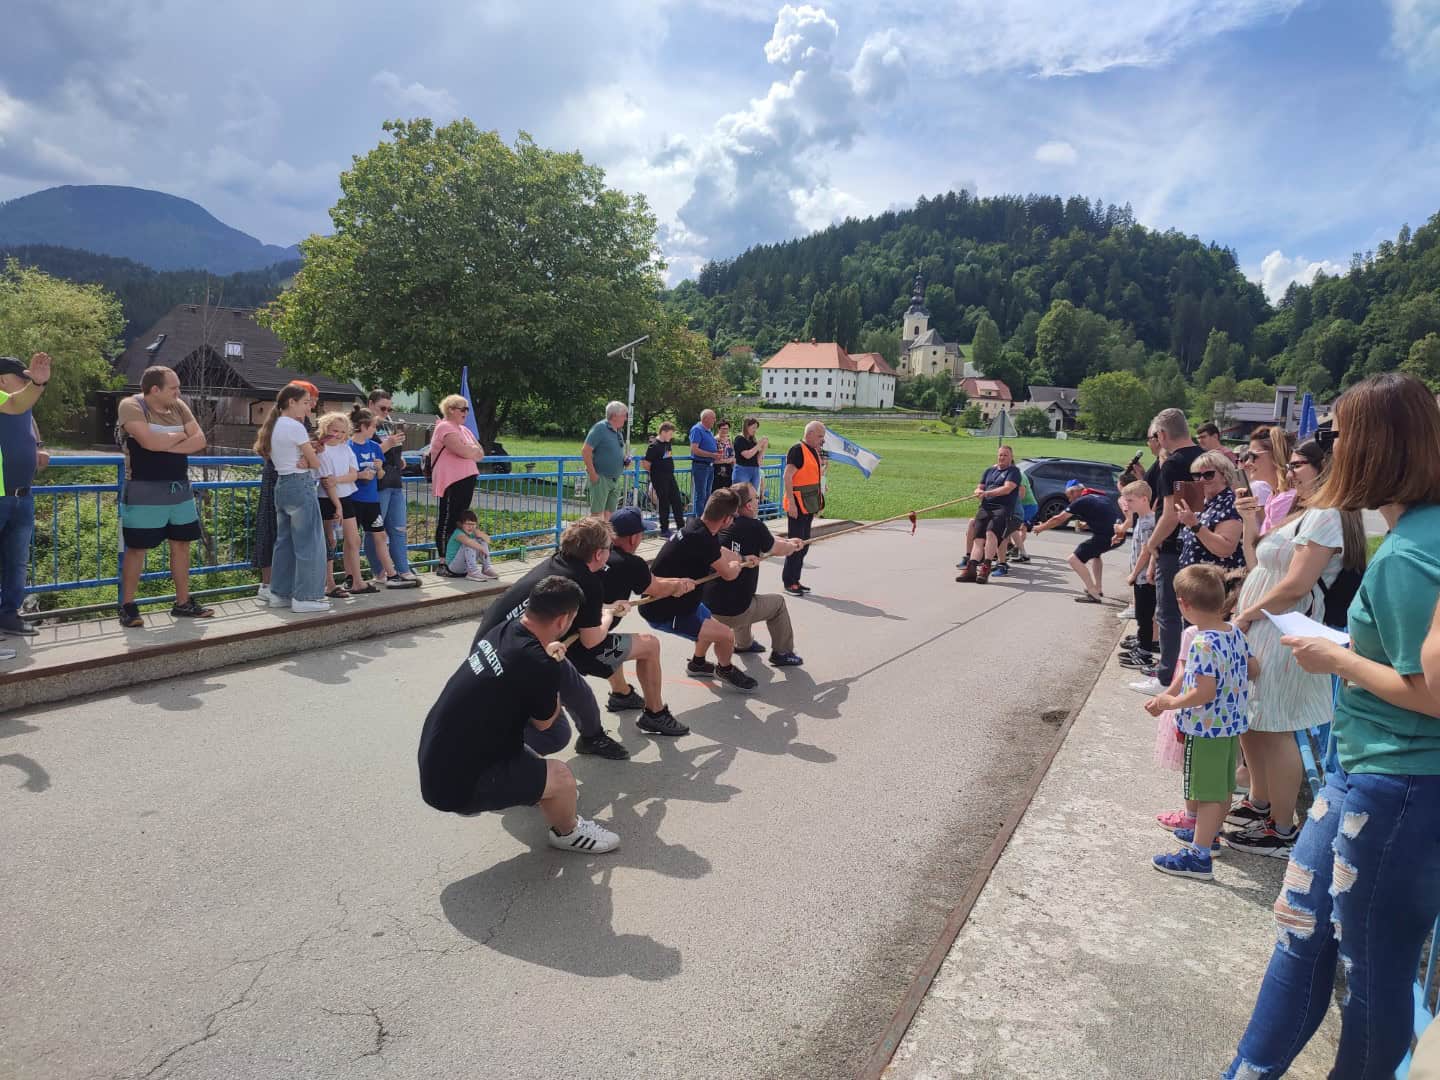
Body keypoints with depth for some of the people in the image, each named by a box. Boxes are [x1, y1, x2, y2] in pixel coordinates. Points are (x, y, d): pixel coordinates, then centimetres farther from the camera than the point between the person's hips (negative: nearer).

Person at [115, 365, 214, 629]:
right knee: (137, 548, 0)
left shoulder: (179, 407, 7)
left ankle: (183, 603, 18)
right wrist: (179, 436, -7)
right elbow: (150, 442, -25)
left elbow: (199, 440, 0)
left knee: (181, 544, 9)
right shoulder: (131, 406, -11)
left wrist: (167, 446, -15)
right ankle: (128, 606, 11)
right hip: (145, 491, -6)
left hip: (180, 489, 6)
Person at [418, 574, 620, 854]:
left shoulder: (503, 630, -3)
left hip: (436, 760, 9)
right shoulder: (541, 666, -25)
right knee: (561, 777, -13)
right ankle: (568, 832, 17)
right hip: (455, 785, -9)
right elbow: (544, 722, -3)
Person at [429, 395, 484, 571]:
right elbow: (464, 451, -21)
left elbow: (480, 453, 16)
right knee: (446, 522, -5)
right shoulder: (445, 427, -9)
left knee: (460, 521, 11)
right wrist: (474, 450, 0)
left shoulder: (464, 430, 20)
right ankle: (443, 563, -2)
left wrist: (469, 451, -4)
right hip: (450, 483, -9)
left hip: (466, 480, 9)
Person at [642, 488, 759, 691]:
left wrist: (744, 559, 36)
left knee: (710, 623, 30)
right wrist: (737, 565, 7)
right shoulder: (701, 539, -31)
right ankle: (726, 670, 19)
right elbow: (729, 574, -16)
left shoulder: (698, 528, -1)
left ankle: (698, 664, 53)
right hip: (663, 613, -10)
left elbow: (721, 552, 22)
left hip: (673, 600, 10)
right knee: (726, 635, -12)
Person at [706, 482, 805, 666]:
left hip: (707, 607, 6)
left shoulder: (722, 526, 5)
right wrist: (792, 546, 26)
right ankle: (782, 653, 28)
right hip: (734, 613, -6)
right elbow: (778, 550, 5)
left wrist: (788, 542, 31)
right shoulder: (754, 527, -14)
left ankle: (743, 644, 47)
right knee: (777, 602, 19)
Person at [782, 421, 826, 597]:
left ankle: (795, 580, 22)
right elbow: (787, 477, -19)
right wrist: (791, 503, -23)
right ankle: (789, 582, 2)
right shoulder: (797, 450, -14)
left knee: (803, 544, 13)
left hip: (808, 506, 9)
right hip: (797, 506, -9)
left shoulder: (814, 451, 14)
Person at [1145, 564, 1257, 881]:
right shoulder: (1235, 633, 0)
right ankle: (1208, 833, 40)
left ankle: (1199, 856, 5)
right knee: (1222, 788, 22)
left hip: (1206, 729, -9)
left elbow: (1204, 693, -29)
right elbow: (1253, 670, 11)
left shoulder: (1203, 644, -26)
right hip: (1232, 724, 9)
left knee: (1207, 793, -2)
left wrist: (1171, 702, -17)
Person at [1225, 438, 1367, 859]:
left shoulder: (1325, 515, -16)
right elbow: (1258, 566, 17)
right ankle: (1259, 804, 31)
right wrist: (1250, 522, 6)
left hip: (1282, 633, -10)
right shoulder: (1300, 511, 15)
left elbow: (1295, 585, -22)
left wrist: (1247, 614, -12)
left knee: (1274, 730, -3)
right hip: (1261, 630, 10)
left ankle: (1282, 830, 7)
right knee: (1251, 722, 17)